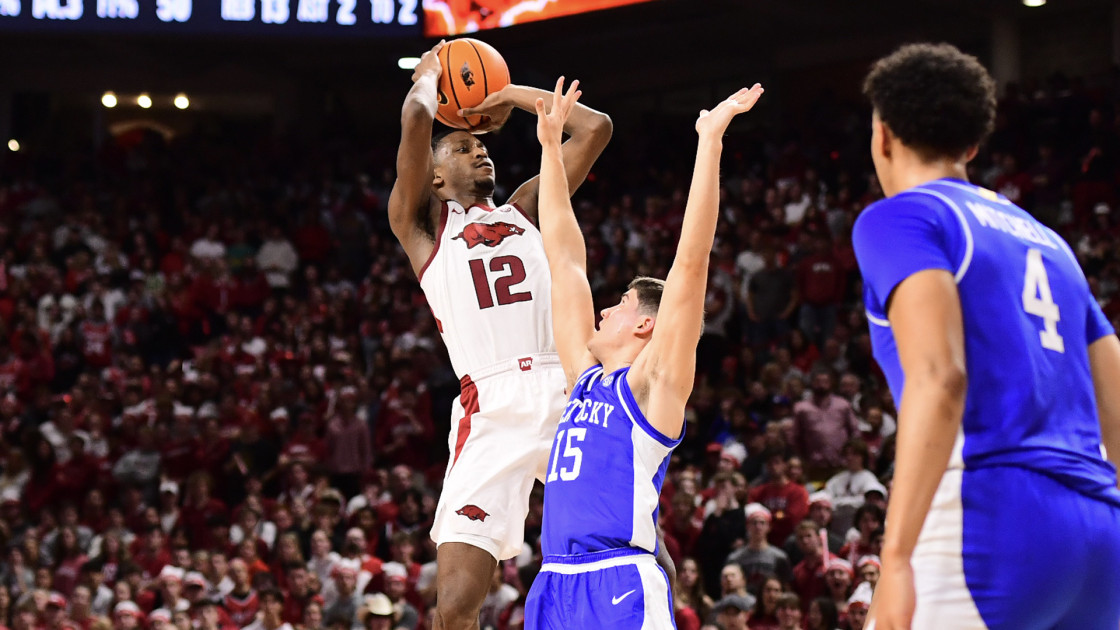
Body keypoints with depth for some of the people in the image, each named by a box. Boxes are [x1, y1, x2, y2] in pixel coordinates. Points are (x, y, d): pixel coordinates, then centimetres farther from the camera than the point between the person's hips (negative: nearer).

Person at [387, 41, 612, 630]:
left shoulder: (525, 208, 26)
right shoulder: (422, 221, 16)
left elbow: (596, 128, 22)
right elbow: (416, 119, 1)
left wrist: (512, 94, 29)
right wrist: (429, 74, 21)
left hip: (572, 398, 3)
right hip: (493, 410, -3)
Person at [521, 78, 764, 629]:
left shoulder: (655, 383, 2)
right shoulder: (585, 376, 20)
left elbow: (691, 262, -6)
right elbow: (563, 256, 24)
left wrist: (710, 141, -10)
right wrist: (551, 146, 26)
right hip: (555, 584, 7)